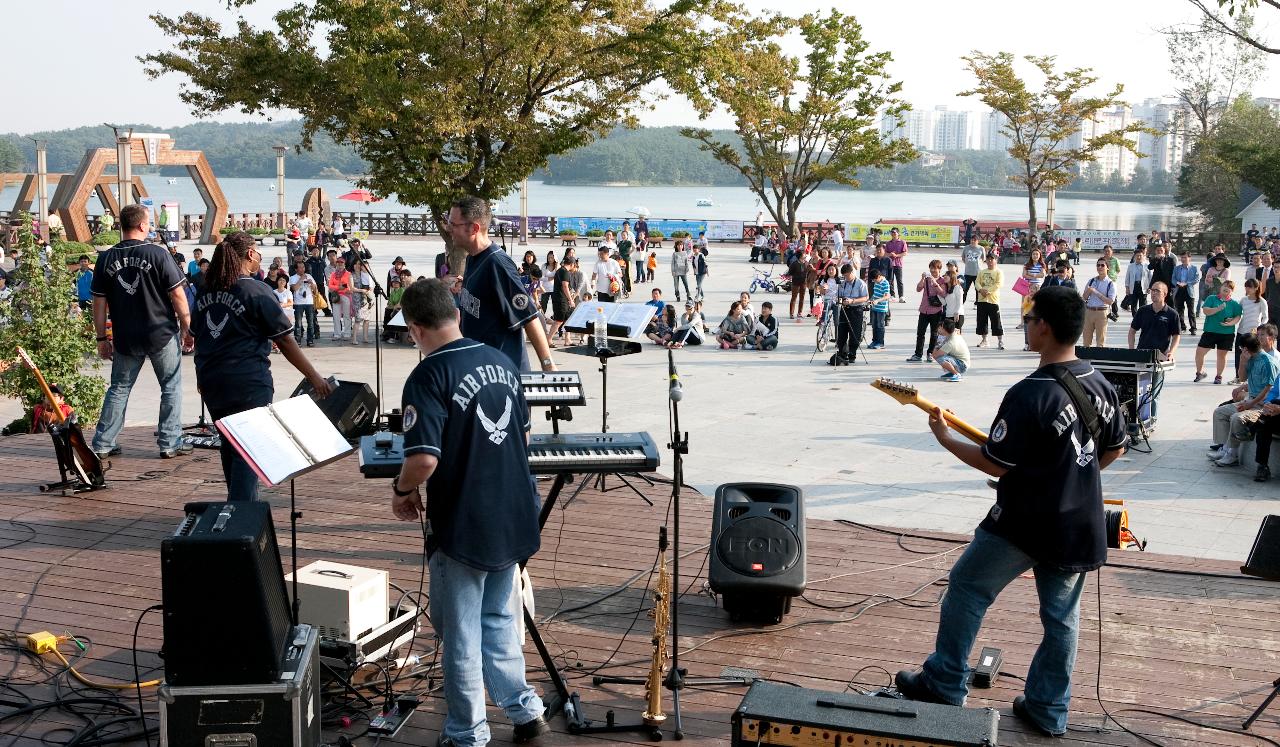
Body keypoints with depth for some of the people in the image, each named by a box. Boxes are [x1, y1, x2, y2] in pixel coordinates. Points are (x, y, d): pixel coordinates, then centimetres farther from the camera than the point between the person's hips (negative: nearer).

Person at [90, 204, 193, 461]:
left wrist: (102, 338, 12)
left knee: (119, 388, 15)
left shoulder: (106, 259, 0)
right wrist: (187, 328, 0)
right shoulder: (157, 254, -11)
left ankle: (102, 444, 16)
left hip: (125, 338, 4)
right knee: (171, 387, 10)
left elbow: (99, 302, 4)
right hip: (162, 334, -4)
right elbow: (178, 295, -10)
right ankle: (170, 443, 10)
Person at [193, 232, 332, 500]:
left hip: (211, 383, 7)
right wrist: (316, 379, -2)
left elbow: (197, 335, 16)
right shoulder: (256, 292, -10)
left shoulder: (205, 292, 8)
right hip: (248, 384, -6)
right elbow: (286, 342, -9)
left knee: (229, 446, 20)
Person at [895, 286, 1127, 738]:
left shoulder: (1029, 395, -23)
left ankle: (944, 683, 17)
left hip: (1025, 522, -7)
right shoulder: (1100, 386, 0)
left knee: (967, 588, 10)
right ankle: (1048, 710, 23)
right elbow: (1115, 448, 13)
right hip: (1081, 524, 7)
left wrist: (946, 438, -4)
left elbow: (995, 464, -18)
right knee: (1061, 616, 15)